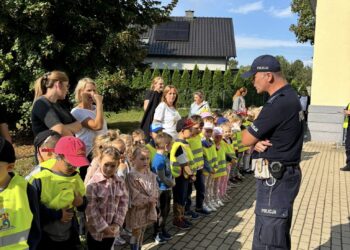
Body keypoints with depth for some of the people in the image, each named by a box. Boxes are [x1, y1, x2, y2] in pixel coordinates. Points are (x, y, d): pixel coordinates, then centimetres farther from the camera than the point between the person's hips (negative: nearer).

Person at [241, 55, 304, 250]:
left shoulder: (278, 103, -23)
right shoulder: (289, 96, 10)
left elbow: (246, 139, -16)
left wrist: (255, 139, 5)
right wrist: (258, 141, -8)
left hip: (275, 179, -10)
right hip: (283, 174, 10)